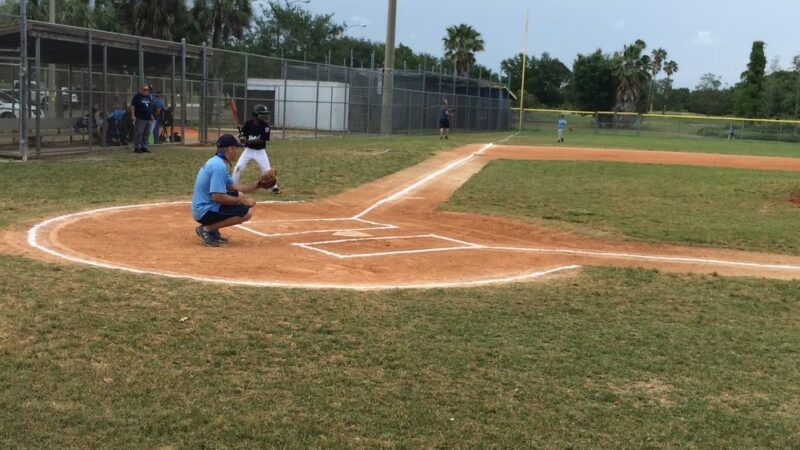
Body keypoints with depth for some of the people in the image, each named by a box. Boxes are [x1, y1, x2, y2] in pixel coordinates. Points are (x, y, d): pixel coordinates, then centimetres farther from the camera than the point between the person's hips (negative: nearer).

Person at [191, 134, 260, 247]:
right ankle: (207, 229, -9)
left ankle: (213, 229, 13)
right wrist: (241, 200, -15)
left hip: (202, 206, 10)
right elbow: (217, 196, -26)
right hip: (204, 211, -10)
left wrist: (256, 186, 8)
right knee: (247, 212, -17)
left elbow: (232, 186, 18)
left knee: (239, 195, 21)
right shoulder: (219, 166, -20)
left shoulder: (217, 162, 11)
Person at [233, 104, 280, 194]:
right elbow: (243, 136, 2)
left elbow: (262, 140, -20)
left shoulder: (265, 126, -13)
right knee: (238, 167, -5)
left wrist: (248, 141, -28)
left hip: (260, 151, -1)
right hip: (248, 150, 1)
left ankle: (274, 187, 10)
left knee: (267, 169, -5)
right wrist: (243, 138, -23)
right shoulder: (248, 123, -7)